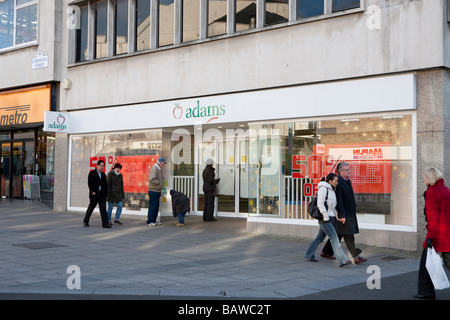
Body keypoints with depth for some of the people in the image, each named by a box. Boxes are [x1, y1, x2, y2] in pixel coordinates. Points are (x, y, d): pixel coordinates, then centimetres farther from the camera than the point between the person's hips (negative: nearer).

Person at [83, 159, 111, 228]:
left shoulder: (103, 174, 13)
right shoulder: (92, 173, -2)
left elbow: (106, 184, 15)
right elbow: (90, 183, -9)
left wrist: (106, 193, 5)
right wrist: (92, 191, -21)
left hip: (102, 194, 3)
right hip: (94, 194, -3)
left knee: (103, 208, -6)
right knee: (91, 208, 9)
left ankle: (105, 223, -9)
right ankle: (86, 221, 27)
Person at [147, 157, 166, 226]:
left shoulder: (159, 169, 19)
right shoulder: (154, 169, -14)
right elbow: (152, 179, -24)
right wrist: (159, 182, -15)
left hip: (157, 191, 10)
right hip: (153, 191, -10)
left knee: (156, 206, 12)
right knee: (152, 206, -7)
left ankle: (153, 220, 18)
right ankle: (150, 221, -2)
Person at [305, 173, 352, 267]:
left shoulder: (331, 190, 17)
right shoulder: (323, 189, -11)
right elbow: (320, 203, -19)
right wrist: (326, 216, -22)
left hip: (330, 218, 9)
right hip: (324, 219, -9)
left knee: (320, 237, 17)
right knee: (334, 238, -14)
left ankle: (309, 255, 29)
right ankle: (342, 260, -17)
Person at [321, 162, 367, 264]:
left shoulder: (348, 181, 14)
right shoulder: (338, 182, -16)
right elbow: (338, 200, -20)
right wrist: (342, 215, -22)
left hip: (350, 213, 10)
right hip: (343, 214, -10)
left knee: (338, 234, 14)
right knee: (348, 236, -7)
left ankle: (326, 252, 24)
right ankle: (356, 257, -6)